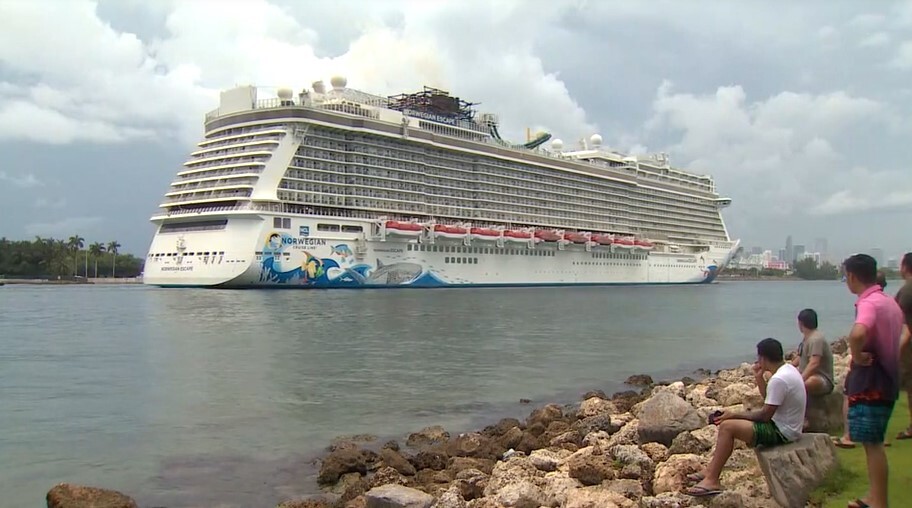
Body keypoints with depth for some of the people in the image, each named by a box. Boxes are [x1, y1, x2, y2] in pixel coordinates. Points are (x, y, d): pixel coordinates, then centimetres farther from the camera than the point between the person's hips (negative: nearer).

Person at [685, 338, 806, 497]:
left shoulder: (778, 379, -26)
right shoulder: (788, 368, 6)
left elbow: (764, 415, -23)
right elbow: (769, 399, 17)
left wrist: (734, 414, -13)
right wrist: (759, 377, 3)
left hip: (782, 432, -11)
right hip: (782, 424, 11)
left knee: (727, 426, -18)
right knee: (728, 423, 11)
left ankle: (712, 480, -12)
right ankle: (711, 471, 10)